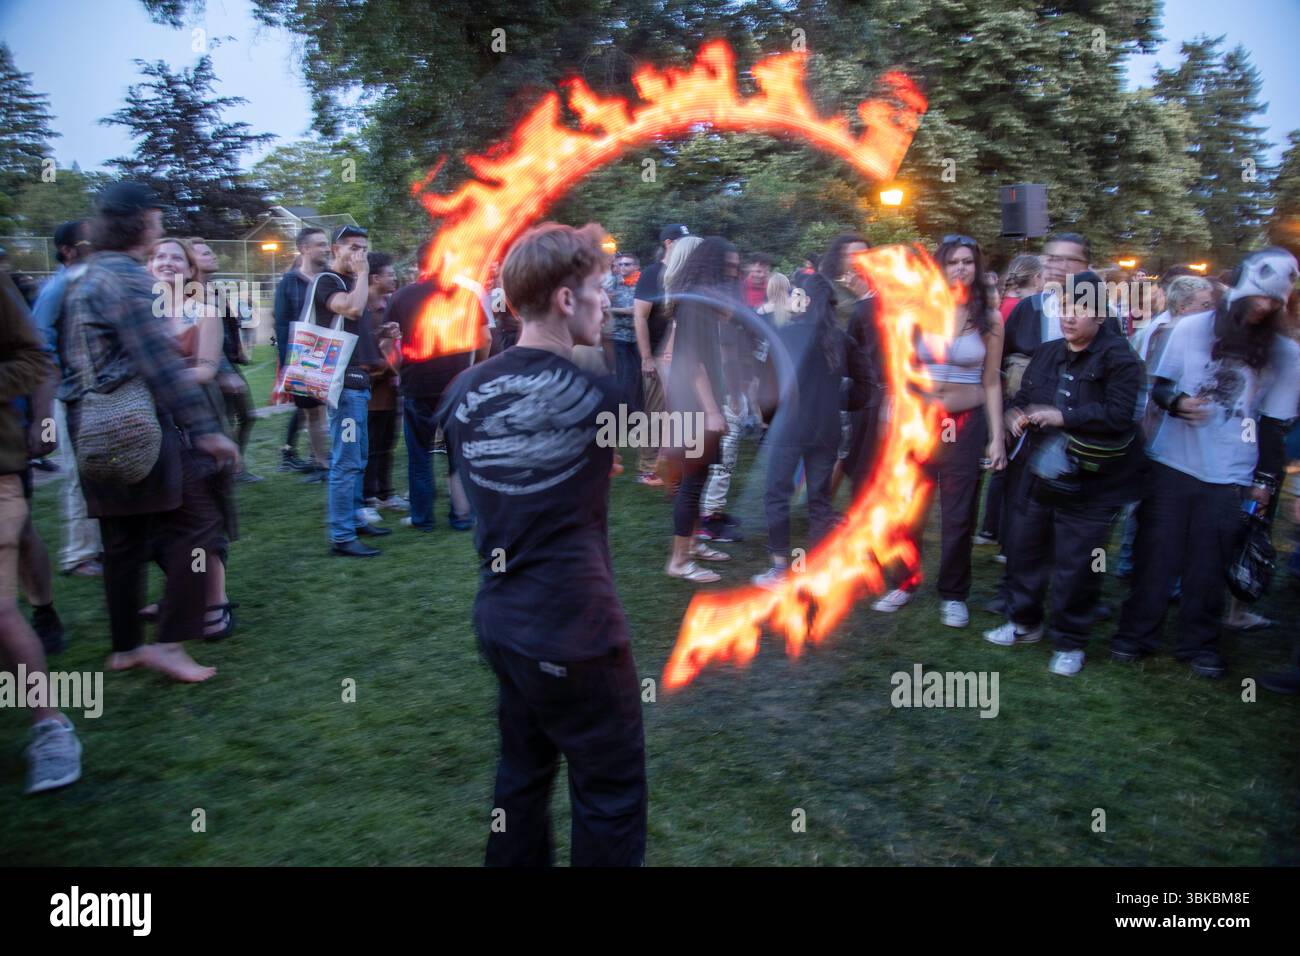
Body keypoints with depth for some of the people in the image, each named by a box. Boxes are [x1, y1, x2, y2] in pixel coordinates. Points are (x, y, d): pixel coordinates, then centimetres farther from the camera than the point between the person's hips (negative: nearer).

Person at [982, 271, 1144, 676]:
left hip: (1090, 487, -7)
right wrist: (1016, 415, -5)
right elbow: (1021, 399, 17)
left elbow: (1118, 415, -23)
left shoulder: (1118, 358, -13)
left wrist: (1061, 417, -22)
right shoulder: (1047, 353, 8)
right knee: (1024, 550, 17)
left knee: (1076, 567, 1)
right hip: (1042, 476, 7)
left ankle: (1070, 643, 20)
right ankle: (1025, 623, 37)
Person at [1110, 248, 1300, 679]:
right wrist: (1176, 401, -19)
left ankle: (1200, 643, 21)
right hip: (1171, 465, 0)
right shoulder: (1192, 328, -2)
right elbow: (1158, 387, 3)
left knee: (1209, 565, 5)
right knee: (1155, 554, 5)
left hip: (1230, 478, 1)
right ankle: (1136, 634, 17)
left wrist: (1265, 480, 5)